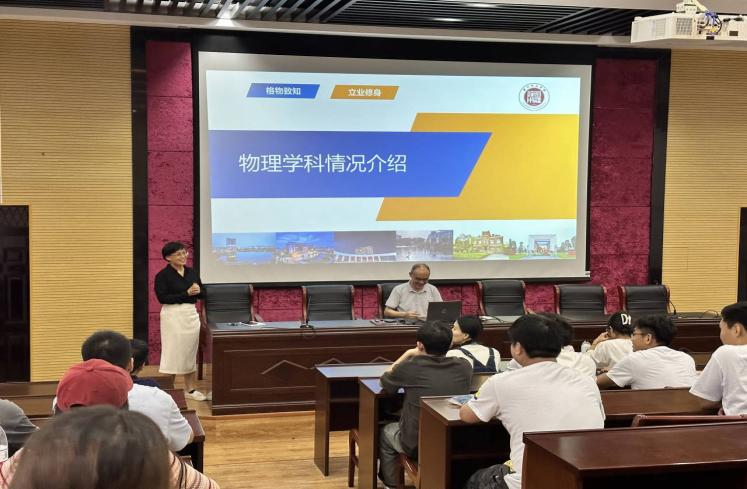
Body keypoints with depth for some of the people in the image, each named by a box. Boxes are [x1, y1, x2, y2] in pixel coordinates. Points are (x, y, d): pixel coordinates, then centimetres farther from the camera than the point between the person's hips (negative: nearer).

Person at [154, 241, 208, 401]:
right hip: (173, 316, -6)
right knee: (173, 353, -6)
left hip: (192, 314, 6)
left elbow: (203, 294, 12)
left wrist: (198, 291, -12)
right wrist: (186, 293, -19)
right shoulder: (162, 275, -8)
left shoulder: (191, 272, 10)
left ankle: (190, 389, 21)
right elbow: (162, 298, -17)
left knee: (190, 352, 11)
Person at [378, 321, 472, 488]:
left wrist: (407, 354, 13)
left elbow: (385, 381, 5)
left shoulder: (410, 367, -16)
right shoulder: (464, 368, -7)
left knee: (386, 432, 30)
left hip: (416, 446, -4)